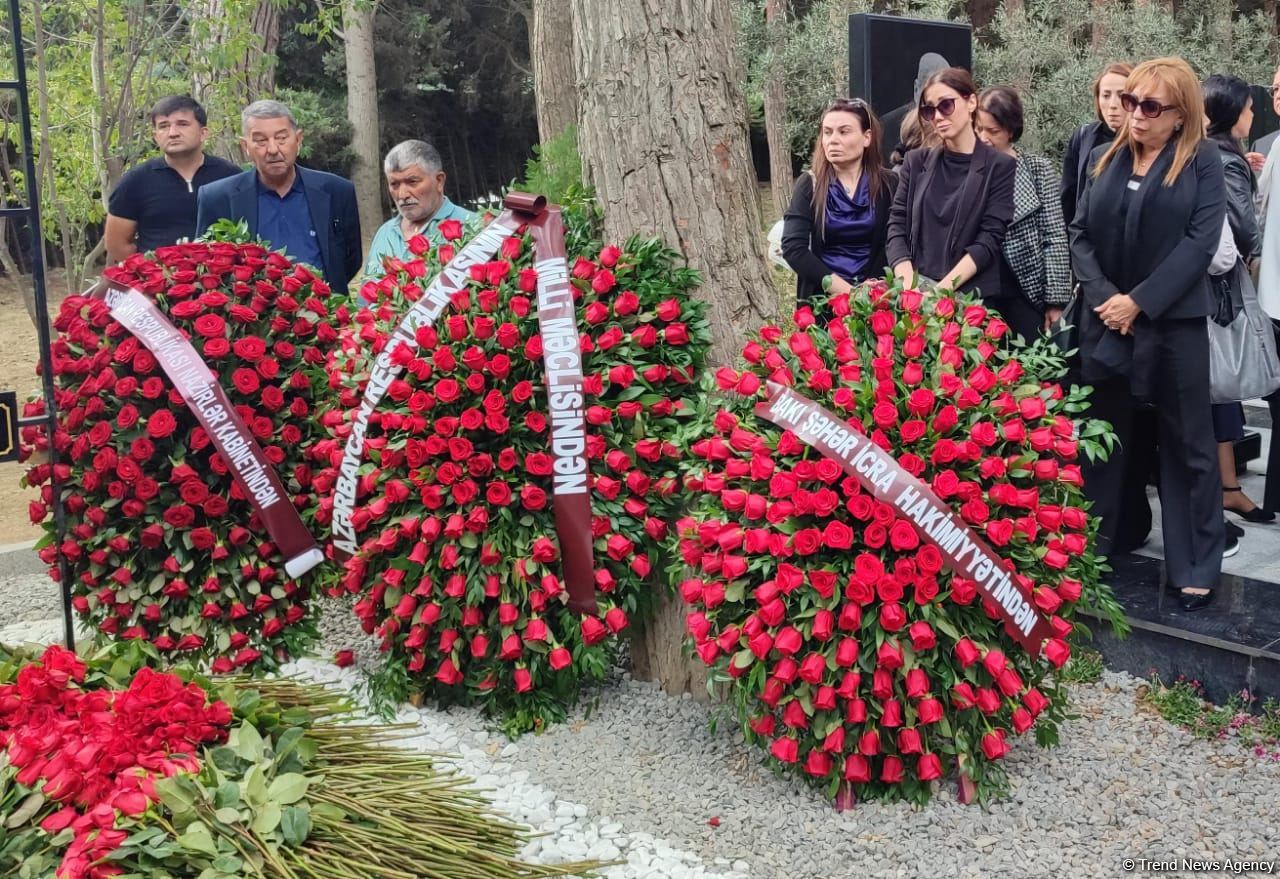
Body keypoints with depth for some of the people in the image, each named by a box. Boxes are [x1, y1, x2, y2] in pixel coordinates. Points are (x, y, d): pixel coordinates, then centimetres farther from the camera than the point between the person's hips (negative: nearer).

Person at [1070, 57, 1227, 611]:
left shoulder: (1203, 162, -2)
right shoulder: (1104, 159, 8)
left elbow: (1199, 242, -11)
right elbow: (1080, 234, 5)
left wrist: (1139, 301, -16)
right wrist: (1103, 296, -10)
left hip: (1175, 322, -3)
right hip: (1105, 322, 4)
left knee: (1188, 445, 4)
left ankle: (1195, 567, 13)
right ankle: (1088, 550, 25)